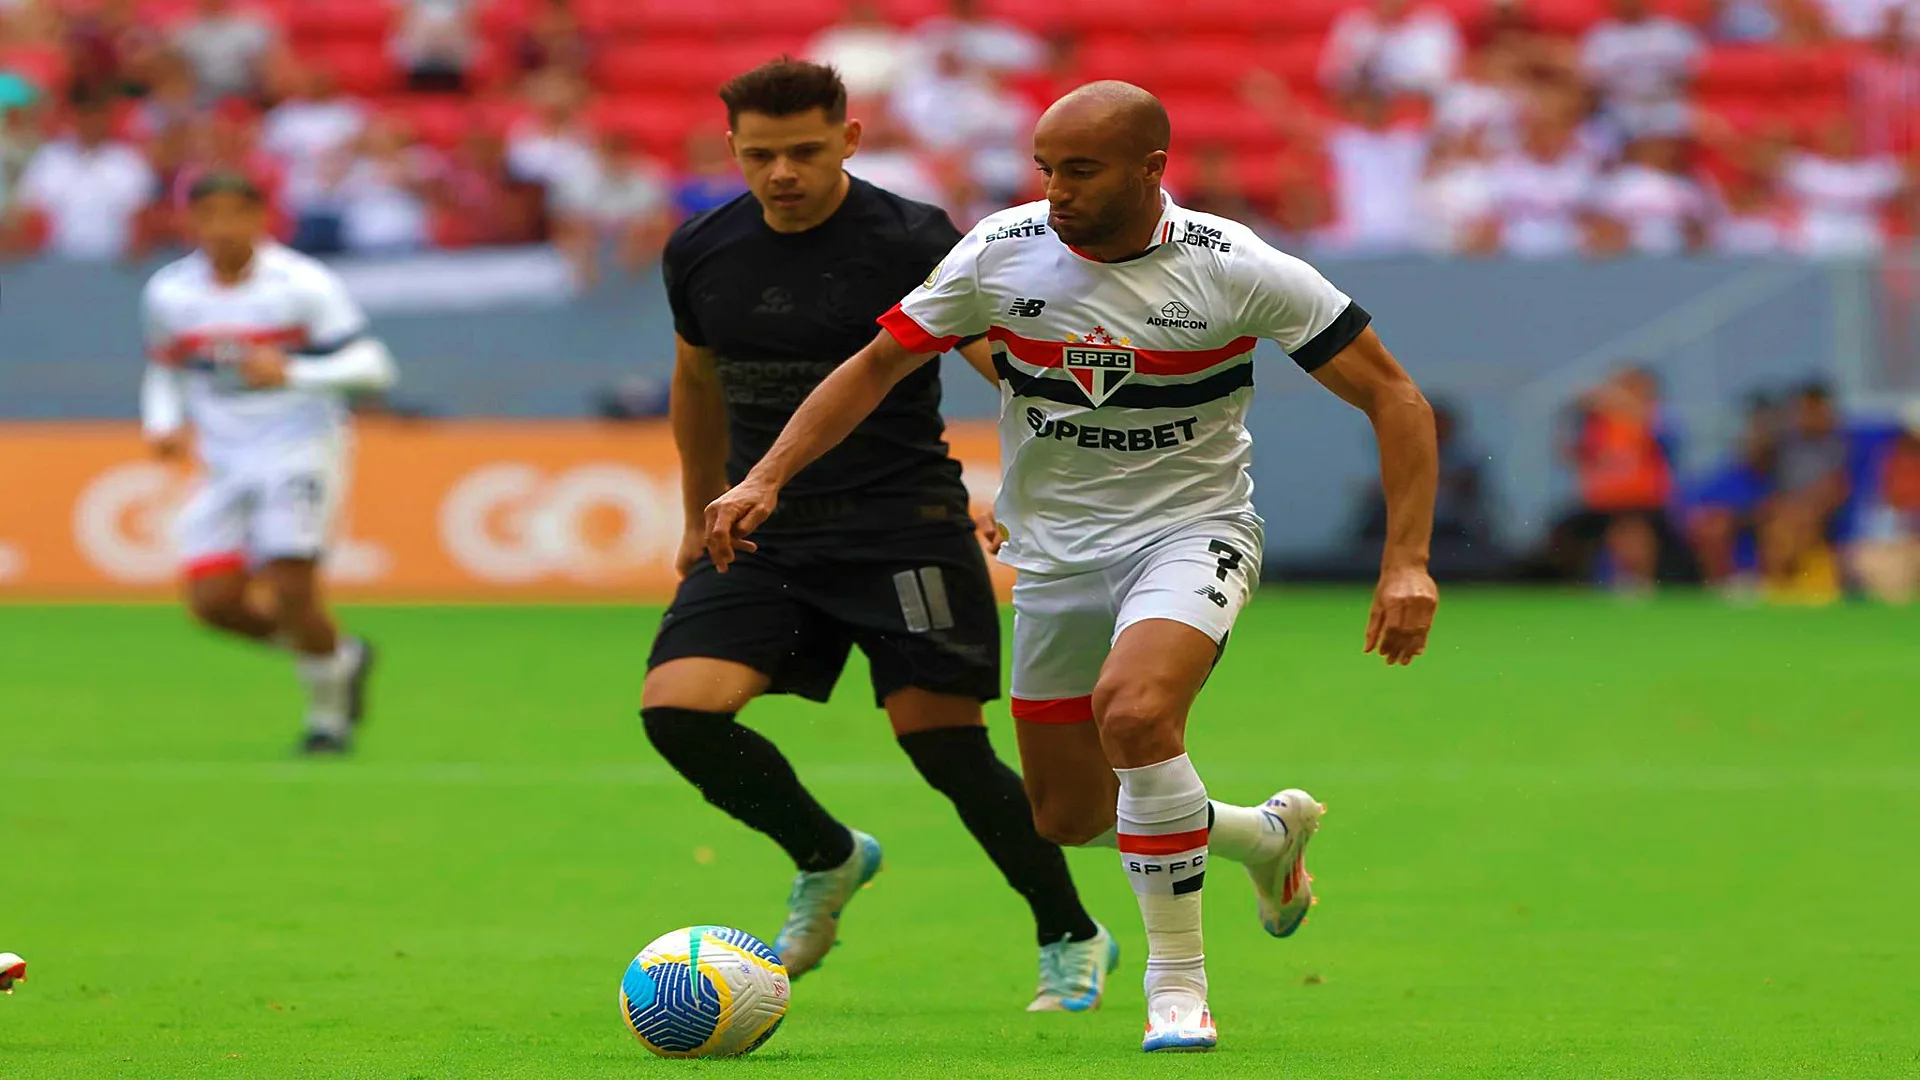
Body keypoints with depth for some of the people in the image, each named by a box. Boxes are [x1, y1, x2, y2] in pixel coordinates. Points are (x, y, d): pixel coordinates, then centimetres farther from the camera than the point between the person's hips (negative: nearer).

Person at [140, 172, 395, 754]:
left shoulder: (304, 286, -11)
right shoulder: (169, 294, 3)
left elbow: (372, 365, -12)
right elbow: (164, 372, 19)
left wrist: (291, 372, -27)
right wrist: (164, 424, -2)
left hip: (300, 454, -5)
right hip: (226, 466, 5)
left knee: (290, 590, -16)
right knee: (213, 601, -7)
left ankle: (328, 713, 10)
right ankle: (341, 657, 17)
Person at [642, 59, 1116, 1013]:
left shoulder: (909, 242, -11)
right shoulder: (701, 253, 5)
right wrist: (702, 521, 29)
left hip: (902, 528, -5)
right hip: (765, 532, 5)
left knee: (946, 747, -10)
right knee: (675, 708, -15)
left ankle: (1072, 940, 15)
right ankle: (827, 857, 13)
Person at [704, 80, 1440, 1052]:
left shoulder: (1236, 270, -17)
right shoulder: (1002, 253, -9)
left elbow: (1394, 399, -12)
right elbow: (879, 364, 3)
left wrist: (1406, 562, -21)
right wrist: (766, 478, -8)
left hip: (1190, 533, -5)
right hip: (1055, 551, 5)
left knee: (1134, 710, -34)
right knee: (1065, 817, 9)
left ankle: (1178, 981, -18)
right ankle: (1269, 833, 39)